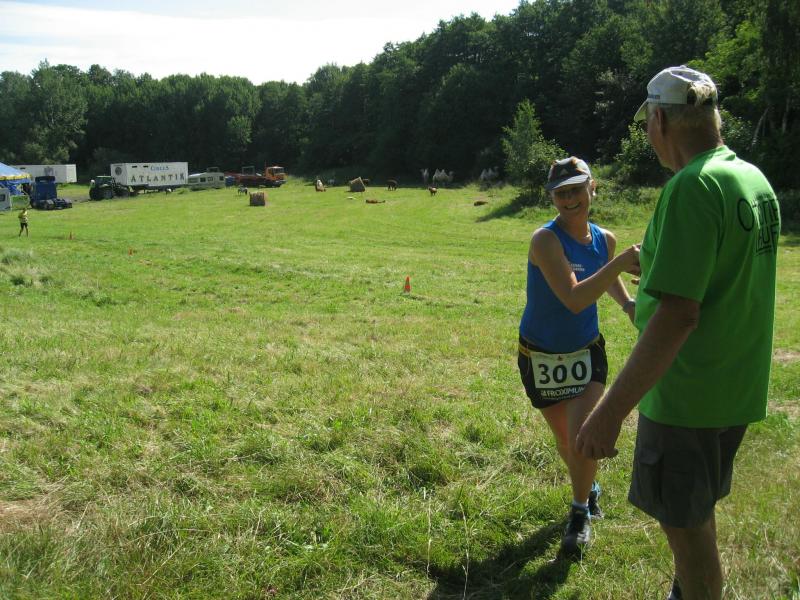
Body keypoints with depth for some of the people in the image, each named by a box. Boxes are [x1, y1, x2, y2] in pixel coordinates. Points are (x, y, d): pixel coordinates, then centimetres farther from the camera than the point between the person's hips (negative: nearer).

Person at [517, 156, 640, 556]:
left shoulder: (604, 240, -5)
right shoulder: (545, 239, -23)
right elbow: (573, 299, -35)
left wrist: (627, 303, 2)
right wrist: (619, 263, -41)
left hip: (586, 353, 2)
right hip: (540, 357, -2)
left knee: (582, 436, -14)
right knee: (564, 441, 14)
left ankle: (580, 514, 10)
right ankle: (589, 489, 45)